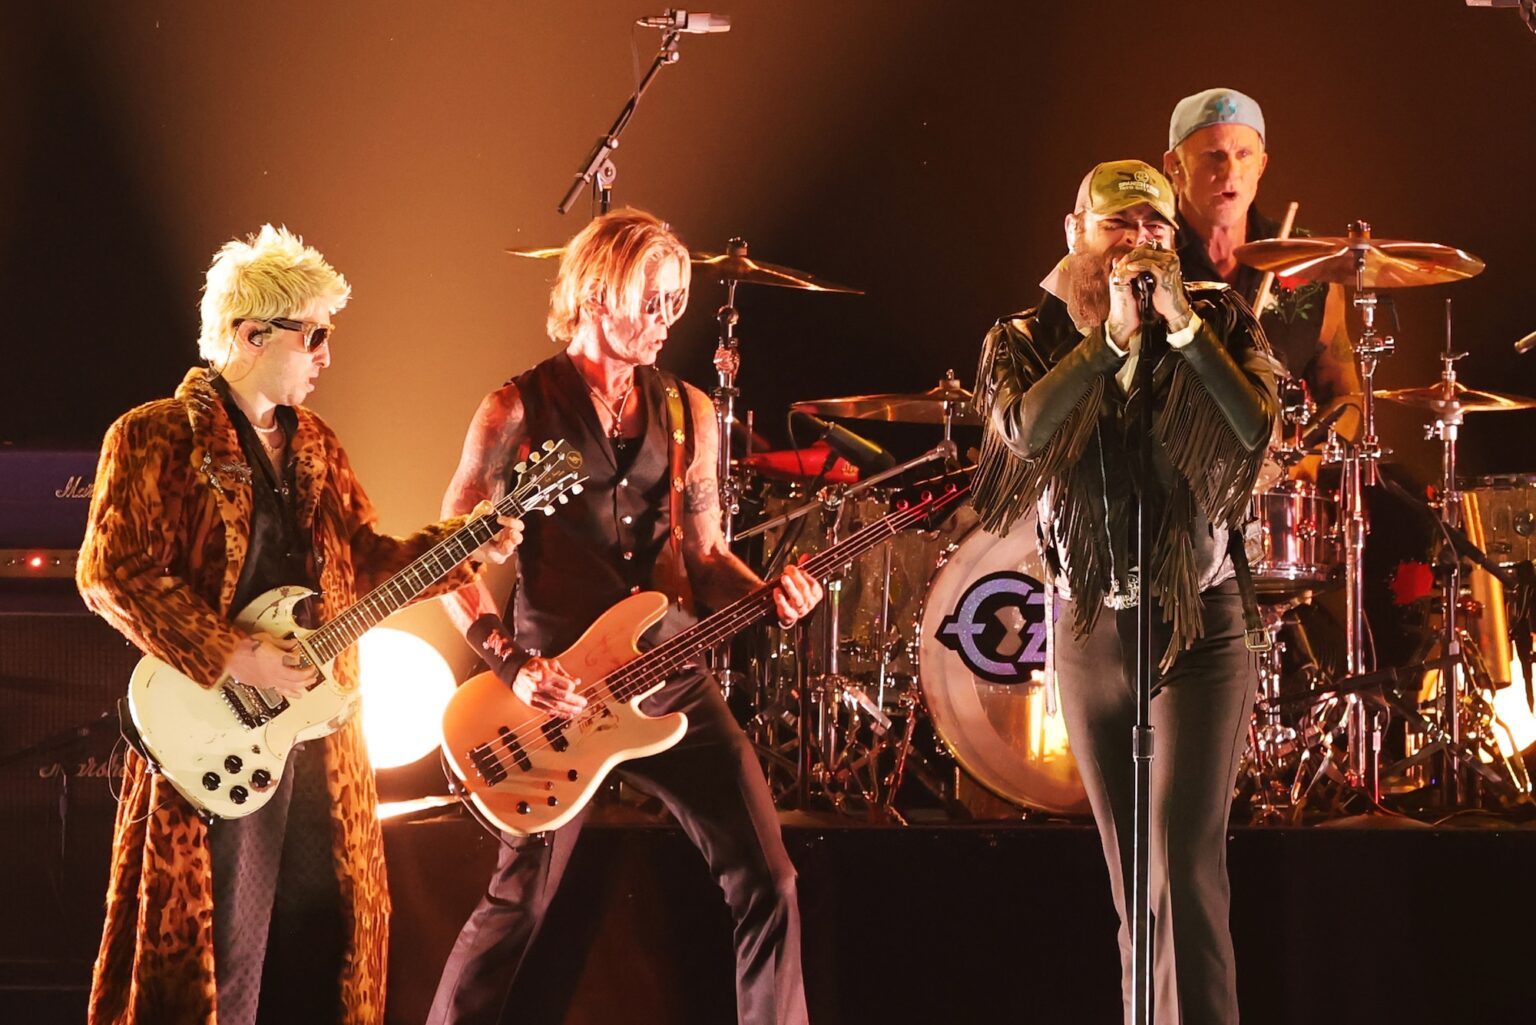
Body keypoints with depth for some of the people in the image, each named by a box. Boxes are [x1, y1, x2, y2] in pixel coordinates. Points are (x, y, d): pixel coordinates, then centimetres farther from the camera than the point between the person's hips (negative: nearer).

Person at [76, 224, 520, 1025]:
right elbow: (113, 574, -16)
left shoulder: (314, 446, 15)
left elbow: (363, 558, 18)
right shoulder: (158, 437, -8)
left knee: (320, 948, 11)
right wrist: (232, 659, -20)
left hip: (318, 737, 8)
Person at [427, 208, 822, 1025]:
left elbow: (704, 552, 14)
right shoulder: (518, 413, -5)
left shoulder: (687, 414, 8)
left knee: (765, 881, -1)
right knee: (516, 909, 0)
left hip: (670, 680, 4)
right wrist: (511, 663, -15)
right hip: (554, 692, -4)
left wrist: (768, 594, -6)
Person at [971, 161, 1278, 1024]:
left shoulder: (1219, 323, -2)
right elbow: (1026, 431, -20)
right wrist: (1112, 336, -26)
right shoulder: (1031, 340, 1)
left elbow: (1257, 428, -19)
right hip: (1090, 631, 3)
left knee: (1184, 864, -16)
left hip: (1198, 628, -3)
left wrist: (1182, 322, -23)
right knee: (1130, 883, 10)